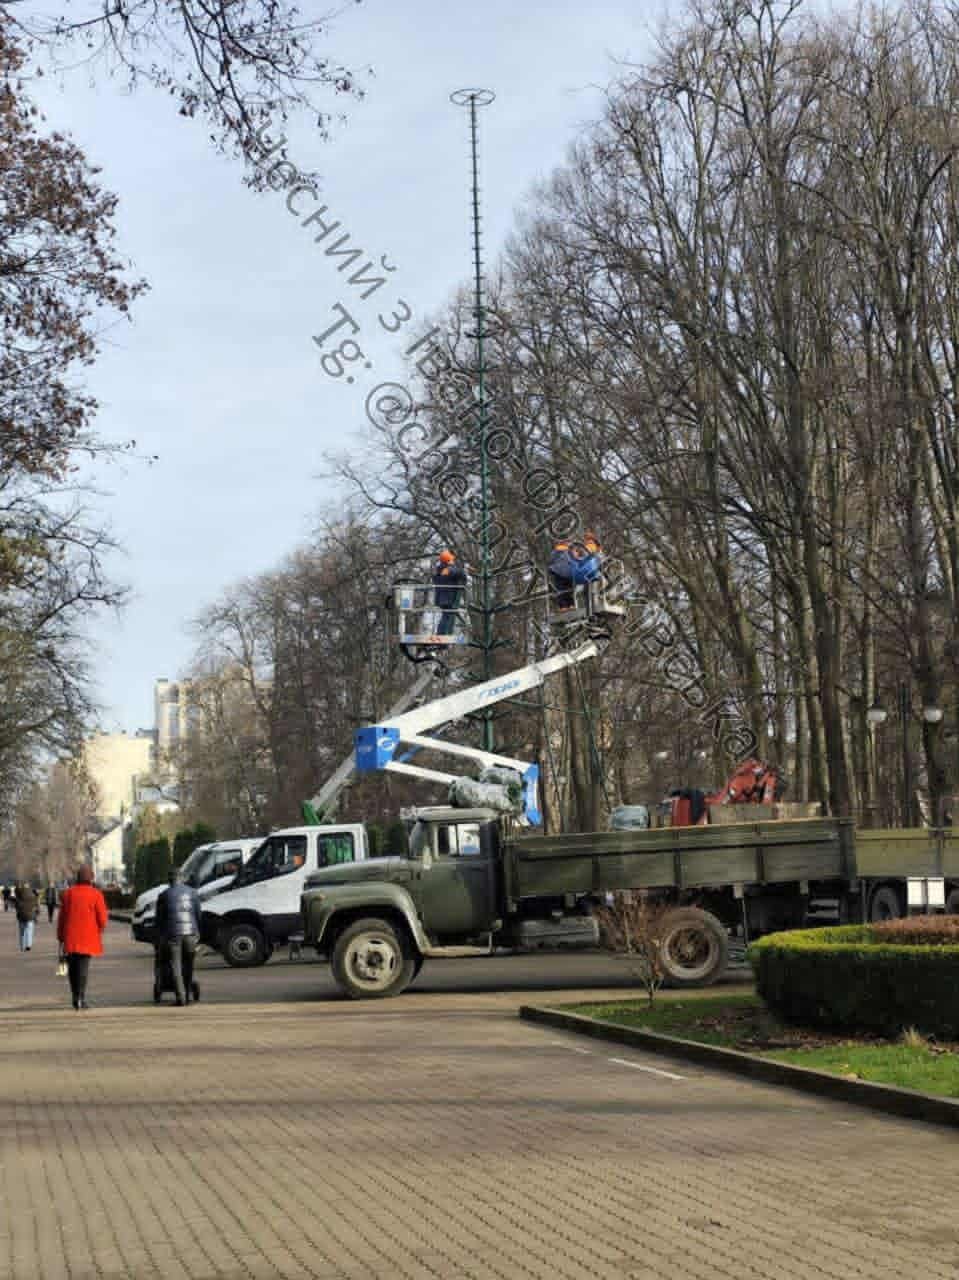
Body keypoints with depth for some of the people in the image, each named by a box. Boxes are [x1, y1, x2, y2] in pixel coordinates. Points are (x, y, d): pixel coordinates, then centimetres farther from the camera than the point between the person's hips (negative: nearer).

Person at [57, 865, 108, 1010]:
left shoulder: (68, 893, 4)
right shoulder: (96, 894, -5)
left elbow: (62, 916, 5)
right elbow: (102, 918, -5)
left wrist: (60, 936, 12)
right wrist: (99, 930, 16)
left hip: (70, 938, 3)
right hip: (87, 938, -3)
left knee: (73, 968, 14)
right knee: (83, 967, -3)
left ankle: (75, 998, 19)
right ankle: (81, 999, -11)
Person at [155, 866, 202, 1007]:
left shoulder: (164, 895, 4)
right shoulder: (193, 892, 9)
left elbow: (159, 918, 6)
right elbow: (198, 914, 12)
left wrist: (159, 939, 13)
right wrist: (198, 932, 23)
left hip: (173, 933, -2)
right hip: (190, 932, 2)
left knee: (176, 967, -1)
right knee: (188, 966, 14)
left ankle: (181, 997, -9)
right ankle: (188, 993, 17)